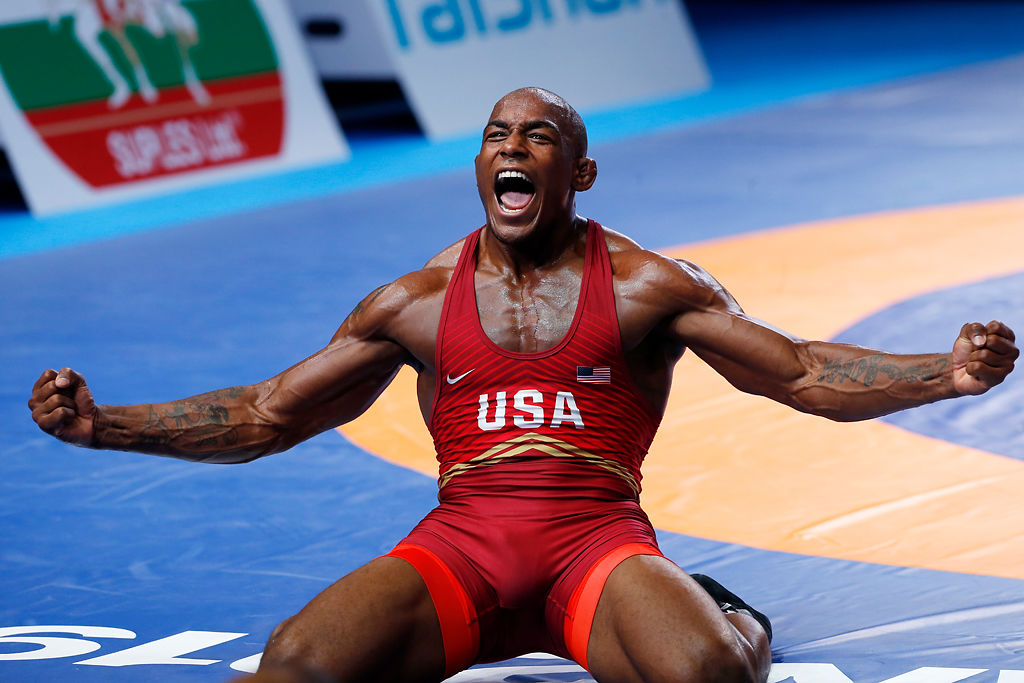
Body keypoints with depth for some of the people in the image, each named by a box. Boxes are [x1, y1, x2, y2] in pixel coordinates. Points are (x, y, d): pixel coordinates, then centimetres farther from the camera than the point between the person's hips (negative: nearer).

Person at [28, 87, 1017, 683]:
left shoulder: (646, 287, 8)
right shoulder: (417, 301, 13)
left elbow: (806, 376, 4)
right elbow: (263, 417, 15)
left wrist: (945, 374, -13)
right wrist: (104, 426, 4)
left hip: (598, 537, -1)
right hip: (460, 542, 1)